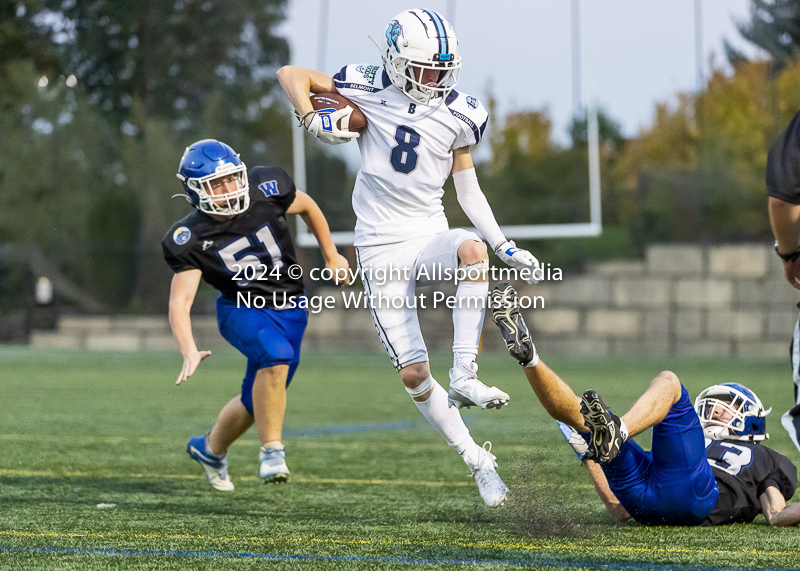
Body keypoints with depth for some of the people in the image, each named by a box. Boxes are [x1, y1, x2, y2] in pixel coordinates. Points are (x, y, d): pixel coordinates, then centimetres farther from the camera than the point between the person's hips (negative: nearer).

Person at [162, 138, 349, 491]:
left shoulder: (266, 190, -16)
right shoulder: (191, 238, -19)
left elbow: (307, 207, 6)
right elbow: (180, 301, -23)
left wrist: (330, 256, 18)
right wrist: (189, 352, -39)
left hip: (290, 309, 3)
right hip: (243, 308, -3)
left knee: (257, 401, 11)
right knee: (276, 355, -35)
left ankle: (211, 448, 40)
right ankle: (271, 450, -21)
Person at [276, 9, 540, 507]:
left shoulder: (459, 115, 1)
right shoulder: (369, 90, -6)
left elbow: (468, 190, 10)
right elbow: (292, 75, 3)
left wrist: (504, 246, 2)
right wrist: (313, 120, -15)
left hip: (430, 237, 1)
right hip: (382, 248, -1)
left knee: (473, 250, -37)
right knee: (413, 373, -6)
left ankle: (464, 376, -33)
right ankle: (476, 460, 9)